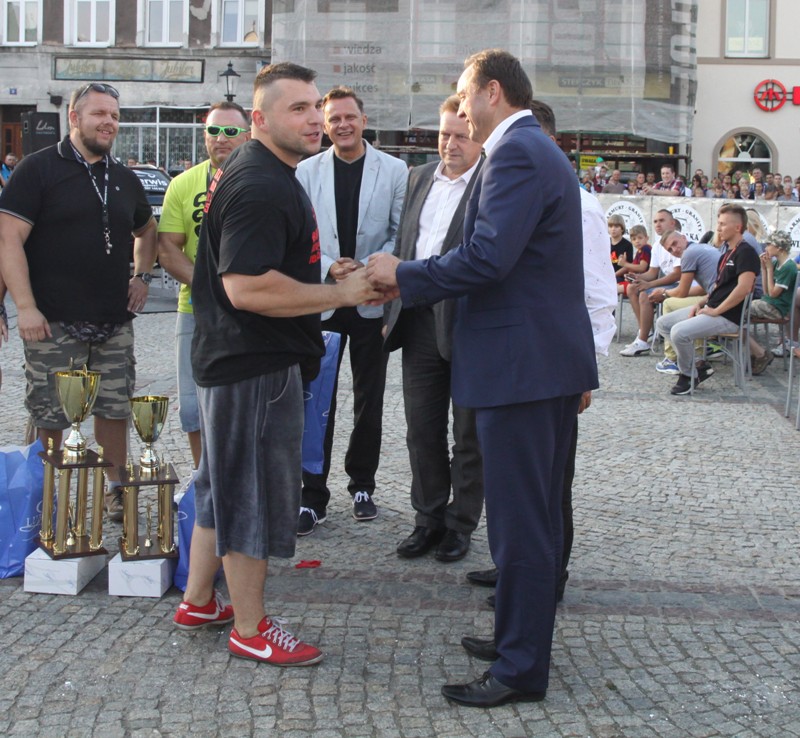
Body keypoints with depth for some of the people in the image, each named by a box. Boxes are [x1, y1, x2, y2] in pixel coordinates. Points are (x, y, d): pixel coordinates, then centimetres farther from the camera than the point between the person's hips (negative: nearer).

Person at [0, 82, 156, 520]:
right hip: (54, 323, -5)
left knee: (115, 408, 9)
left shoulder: (124, 179, 13)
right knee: (50, 417, 1)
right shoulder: (39, 169, -4)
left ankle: (116, 489, 25)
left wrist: (142, 274, 14)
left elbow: (146, 229, 31)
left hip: (115, 323, 5)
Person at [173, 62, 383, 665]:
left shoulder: (255, 172, 14)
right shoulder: (261, 186, -21)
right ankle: (251, 629, 12)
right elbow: (247, 287, -30)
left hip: (232, 359, 11)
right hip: (257, 365, -11)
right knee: (254, 490, 0)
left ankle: (198, 601, 32)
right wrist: (341, 293, -23)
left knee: (226, 483, 19)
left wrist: (323, 276, 19)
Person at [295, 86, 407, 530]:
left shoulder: (394, 171, 2)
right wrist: (329, 267, -13)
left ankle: (362, 485, 25)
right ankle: (312, 496, 7)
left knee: (369, 402, 9)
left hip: (372, 302, 0)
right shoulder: (306, 172, 4)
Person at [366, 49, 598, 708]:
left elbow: (487, 256, -25)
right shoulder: (540, 151, 19)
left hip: (522, 363, -11)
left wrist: (405, 274, -12)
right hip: (549, 359, 11)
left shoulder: (516, 154, -15)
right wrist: (412, 282, 14)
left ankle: (522, 669, 5)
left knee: (521, 523, -4)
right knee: (538, 517, 18)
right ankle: (526, 640, 30)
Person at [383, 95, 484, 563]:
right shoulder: (420, 177, 13)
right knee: (422, 429, 13)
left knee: (469, 436, 8)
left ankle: (461, 524, 22)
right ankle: (429, 519, 26)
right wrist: (394, 310, 14)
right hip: (421, 322, 6)